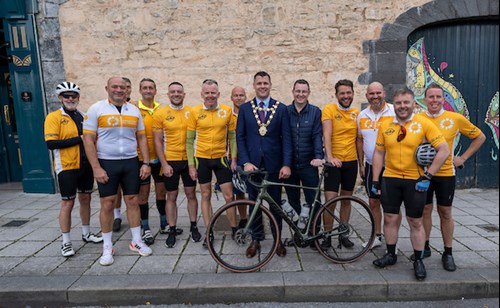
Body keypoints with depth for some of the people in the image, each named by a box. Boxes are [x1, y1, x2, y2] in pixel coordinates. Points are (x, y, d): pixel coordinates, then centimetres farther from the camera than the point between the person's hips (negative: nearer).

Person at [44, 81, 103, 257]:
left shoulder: (84, 116, 9)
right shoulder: (54, 117, -7)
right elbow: (51, 144, -16)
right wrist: (79, 139, -19)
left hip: (86, 165, 5)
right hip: (67, 167, -5)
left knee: (85, 199, 15)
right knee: (68, 203, 2)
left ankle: (86, 234, 31)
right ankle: (66, 243, 16)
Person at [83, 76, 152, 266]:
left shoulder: (134, 110, 7)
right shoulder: (96, 109, -3)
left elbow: (142, 137, 9)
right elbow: (88, 140, -7)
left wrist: (146, 163, 2)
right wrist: (96, 168, -13)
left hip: (131, 162, 3)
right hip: (106, 163, -3)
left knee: (133, 201, 8)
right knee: (107, 204, 3)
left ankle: (137, 241, 21)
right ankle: (107, 247, 18)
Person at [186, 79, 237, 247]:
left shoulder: (227, 110, -2)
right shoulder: (195, 112, -4)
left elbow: (232, 137, 4)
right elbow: (189, 141, -1)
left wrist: (234, 159, -2)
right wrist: (191, 164, -4)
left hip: (221, 158, 0)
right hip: (201, 159, 0)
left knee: (229, 196, 2)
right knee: (206, 196, 10)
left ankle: (235, 230, 23)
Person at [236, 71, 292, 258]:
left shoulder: (281, 109, 1)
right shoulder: (245, 108, 4)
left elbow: (286, 138, -3)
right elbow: (240, 137, 0)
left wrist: (287, 164, -12)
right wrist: (246, 162, -10)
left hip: (274, 164, 0)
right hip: (252, 164, 1)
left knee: (276, 203, 11)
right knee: (254, 203, 11)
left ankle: (277, 239, 27)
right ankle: (256, 239, 27)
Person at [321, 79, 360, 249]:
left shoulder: (356, 113, 9)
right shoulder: (329, 109, -5)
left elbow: (358, 139, 13)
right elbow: (327, 135, -17)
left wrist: (361, 163, 11)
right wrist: (330, 156, -30)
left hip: (351, 162, 4)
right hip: (333, 162, -4)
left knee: (346, 199, 13)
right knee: (330, 200, -6)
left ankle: (343, 234, 27)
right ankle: (327, 236, 11)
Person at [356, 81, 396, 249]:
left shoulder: (394, 112, -8)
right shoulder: (362, 116, 5)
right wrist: (361, 164, 9)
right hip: (371, 166, 4)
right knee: (373, 202, 12)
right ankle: (377, 236, 28)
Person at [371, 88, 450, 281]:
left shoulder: (423, 123, -7)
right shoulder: (385, 125, 3)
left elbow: (444, 150, -8)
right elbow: (379, 153, 8)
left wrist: (427, 176, -13)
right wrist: (375, 180, 5)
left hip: (415, 180, -2)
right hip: (390, 179, 3)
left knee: (415, 222, 8)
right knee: (390, 218, 10)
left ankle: (418, 261, 24)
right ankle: (391, 255, 27)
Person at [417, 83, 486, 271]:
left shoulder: (455, 118, -4)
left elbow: (479, 137, 8)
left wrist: (463, 158, 2)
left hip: (445, 173, -1)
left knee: (445, 213, 8)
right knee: (425, 210, 11)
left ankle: (448, 253, 22)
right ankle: (425, 247, 27)